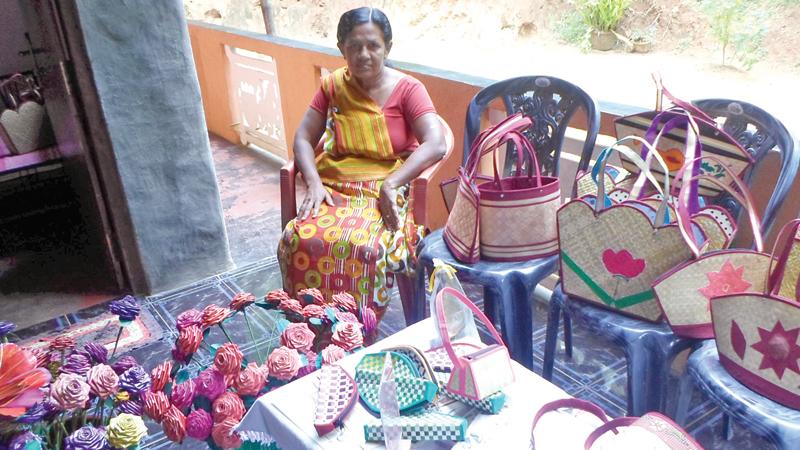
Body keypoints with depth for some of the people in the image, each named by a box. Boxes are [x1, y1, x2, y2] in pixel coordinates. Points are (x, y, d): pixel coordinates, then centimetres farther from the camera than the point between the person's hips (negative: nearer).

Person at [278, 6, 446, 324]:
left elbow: (435, 145, -12)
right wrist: (314, 182, -10)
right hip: (335, 190, 3)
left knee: (366, 247, -34)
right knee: (298, 240, -26)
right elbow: (303, 138, 8)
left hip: (388, 192, -3)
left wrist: (391, 184, -21)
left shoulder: (407, 89, -1)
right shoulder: (332, 86, 9)